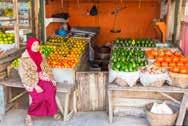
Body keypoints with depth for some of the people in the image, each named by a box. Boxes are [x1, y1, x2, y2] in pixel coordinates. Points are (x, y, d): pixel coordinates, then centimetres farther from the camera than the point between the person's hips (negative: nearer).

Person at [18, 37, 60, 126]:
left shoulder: (40, 56, 5)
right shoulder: (25, 58, -12)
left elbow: (46, 68, 11)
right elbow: (25, 75, -17)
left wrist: (51, 79, -2)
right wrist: (35, 85, -25)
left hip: (41, 78, 5)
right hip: (30, 80, -5)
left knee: (51, 88, -23)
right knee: (38, 93, -30)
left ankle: (53, 111, -8)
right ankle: (29, 116, -12)